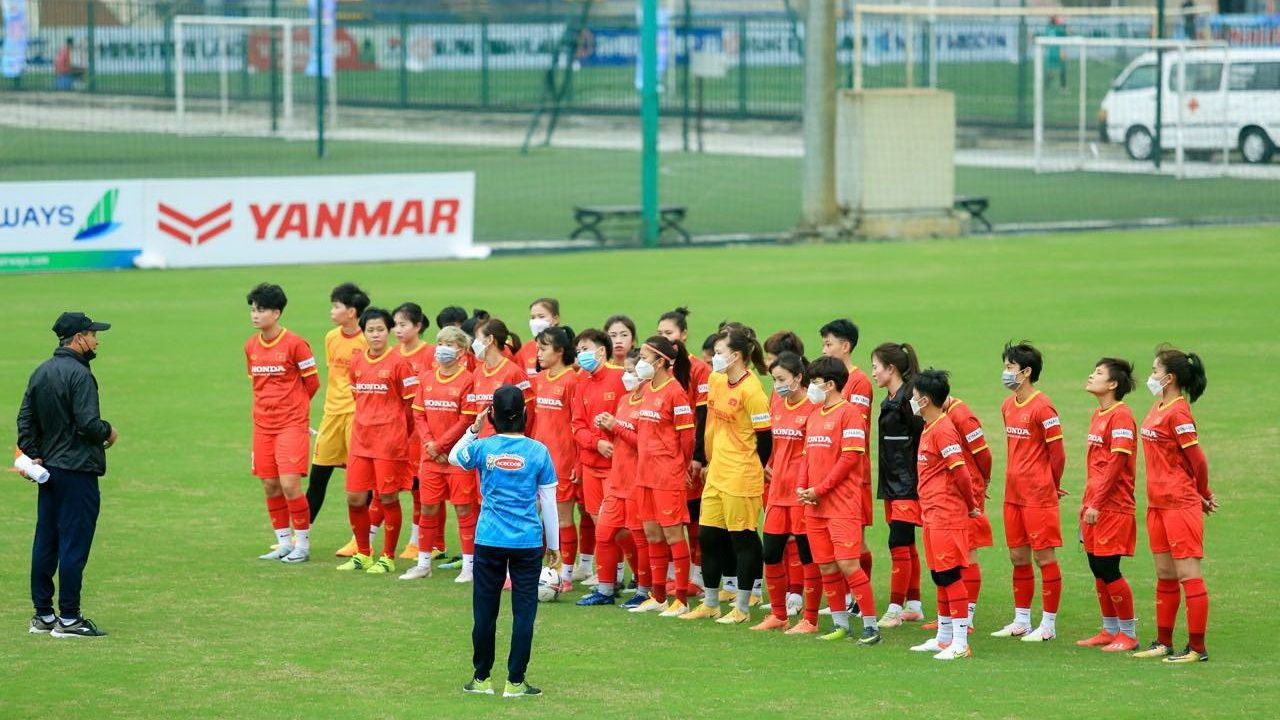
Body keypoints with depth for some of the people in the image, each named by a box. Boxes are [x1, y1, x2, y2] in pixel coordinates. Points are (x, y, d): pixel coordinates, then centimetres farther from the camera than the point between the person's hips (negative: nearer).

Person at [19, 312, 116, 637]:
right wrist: (109, 432, -2)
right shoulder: (79, 374, -16)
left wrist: (32, 454, 8)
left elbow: (25, 418, 11)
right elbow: (88, 424, -21)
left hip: (48, 469, 9)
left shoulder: (41, 372, 11)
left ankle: (42, 615, 16)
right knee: (74, 544, -4)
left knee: (45, 543, 11)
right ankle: (68, 619, -3)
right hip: (78, 471, -9)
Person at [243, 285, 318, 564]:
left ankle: (303, 543, 0)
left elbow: (312, 382, -2)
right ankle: (284, 543, 18)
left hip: (292, 423, -6)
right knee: (270, 486, 7)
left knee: (289, 484, -12)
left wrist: (292, 405, 8)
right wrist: (266, 406, 11)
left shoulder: (295, 344, -11)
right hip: (263, 424, 6)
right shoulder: (250, 346, 7)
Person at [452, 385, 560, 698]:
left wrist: (474, 429, 16)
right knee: (523, 611, 5)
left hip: (489, 540, 1)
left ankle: (482, 678, 18)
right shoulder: (537, 451, -6)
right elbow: (548, 501, 0)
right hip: (528, 542, -1)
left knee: (485, 610, 11)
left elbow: (453, 458, 19)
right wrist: (553, 544, 8)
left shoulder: (482, 447, -4)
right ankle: (515, 681, 6)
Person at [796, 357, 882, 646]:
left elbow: (850, 457, -15)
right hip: (815, 506, 8)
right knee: (826, 567, 9)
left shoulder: (849, 413, -9)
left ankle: (871, 625, -6)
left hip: (842, 504, -8)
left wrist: (820, 490, -14)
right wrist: (802, 487, 3)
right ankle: (840, 623, 19)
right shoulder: (814, 415, 16)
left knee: (847, 563, -12)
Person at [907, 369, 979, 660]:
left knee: (950, 576, -8)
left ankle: (960, 643, -7)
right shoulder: (928, 429, 15)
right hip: (932, 515, 10)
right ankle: (944, 638, 24)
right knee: (940, 576, 15)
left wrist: (970, 505, -8)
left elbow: (960, 471, -20)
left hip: (947, 516, -10)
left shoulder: (942, 430, -16)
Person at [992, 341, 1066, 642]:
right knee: (1018, 556, 12)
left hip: (1039, 494, -8)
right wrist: (1016, 480, 16)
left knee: (1044, 556, -3)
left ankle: (1048, 625, 2)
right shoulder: (1008, 406, 11)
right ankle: (1021, 621, 21)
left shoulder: (1042, 407, -15)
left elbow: (1057, 453, -11)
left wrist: (1052, 487, 0)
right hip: (1013, 493, 8)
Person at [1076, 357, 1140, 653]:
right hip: (1095, 505, 9)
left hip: (1113, 507, -9)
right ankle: (1110, 630, 21)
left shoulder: (1120, 416, -14)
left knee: (1108, 570, -6)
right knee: (1098, 569, 11)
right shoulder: (1098, 415, 15)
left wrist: (1096, 504, -19)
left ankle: (1129, 634, 3)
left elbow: (1116, 464, -18)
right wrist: (1087, 503, 17)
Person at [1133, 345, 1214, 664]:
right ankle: (1164, 643, 23)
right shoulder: (1159, 408, 12)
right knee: (1165, 574, 15)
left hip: (1181, 505, -10)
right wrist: (1201, 494, 10)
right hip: (1158, 503, 10)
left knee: (1188, 573, -6)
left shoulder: (1178, 412, -16)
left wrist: (1204, 495, -1)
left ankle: (1197, 648, -3)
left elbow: (1197, 459, -15)